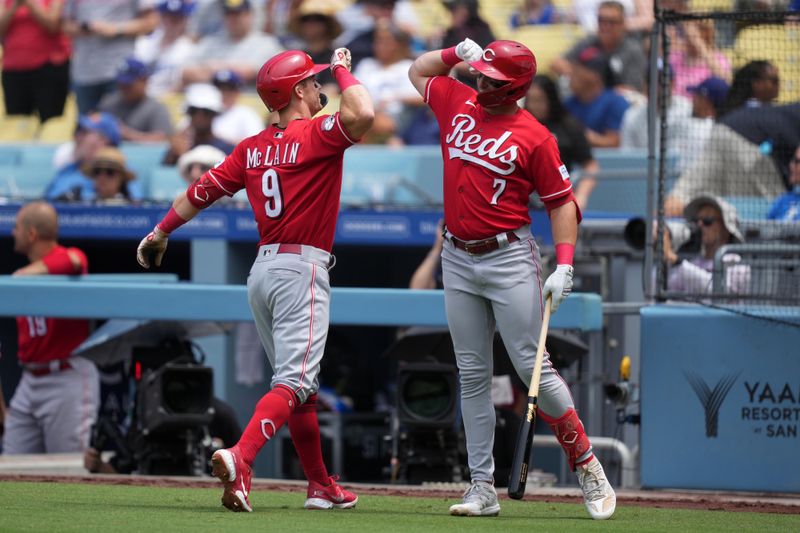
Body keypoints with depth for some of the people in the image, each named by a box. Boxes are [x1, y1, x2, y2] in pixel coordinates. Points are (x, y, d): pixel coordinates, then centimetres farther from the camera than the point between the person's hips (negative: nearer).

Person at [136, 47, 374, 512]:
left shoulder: (252, 148, 10)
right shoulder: (315, 135, -10)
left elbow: (205, 189, 12)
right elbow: (362, 114, -27)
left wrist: (162, 232, 23)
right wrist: (343, 69, -9)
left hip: (262, 271, 8)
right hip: (302, 268, -8)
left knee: (299, 382, 16)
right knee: (295, 381, -14)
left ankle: (322, 486, 22)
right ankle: (240, 458, -35)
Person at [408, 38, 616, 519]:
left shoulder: (534, 137, -8)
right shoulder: (458, 103, 8)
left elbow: (562, 202, -5)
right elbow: (419, 70, 26)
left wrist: (564, 265, -15)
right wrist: (458, 53, 8)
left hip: (510, 258, -5)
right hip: (458, 259, 5)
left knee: (532, 367, -9)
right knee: (473, 375, 4)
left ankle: (587, 466, 4)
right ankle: (483, 486, 5)